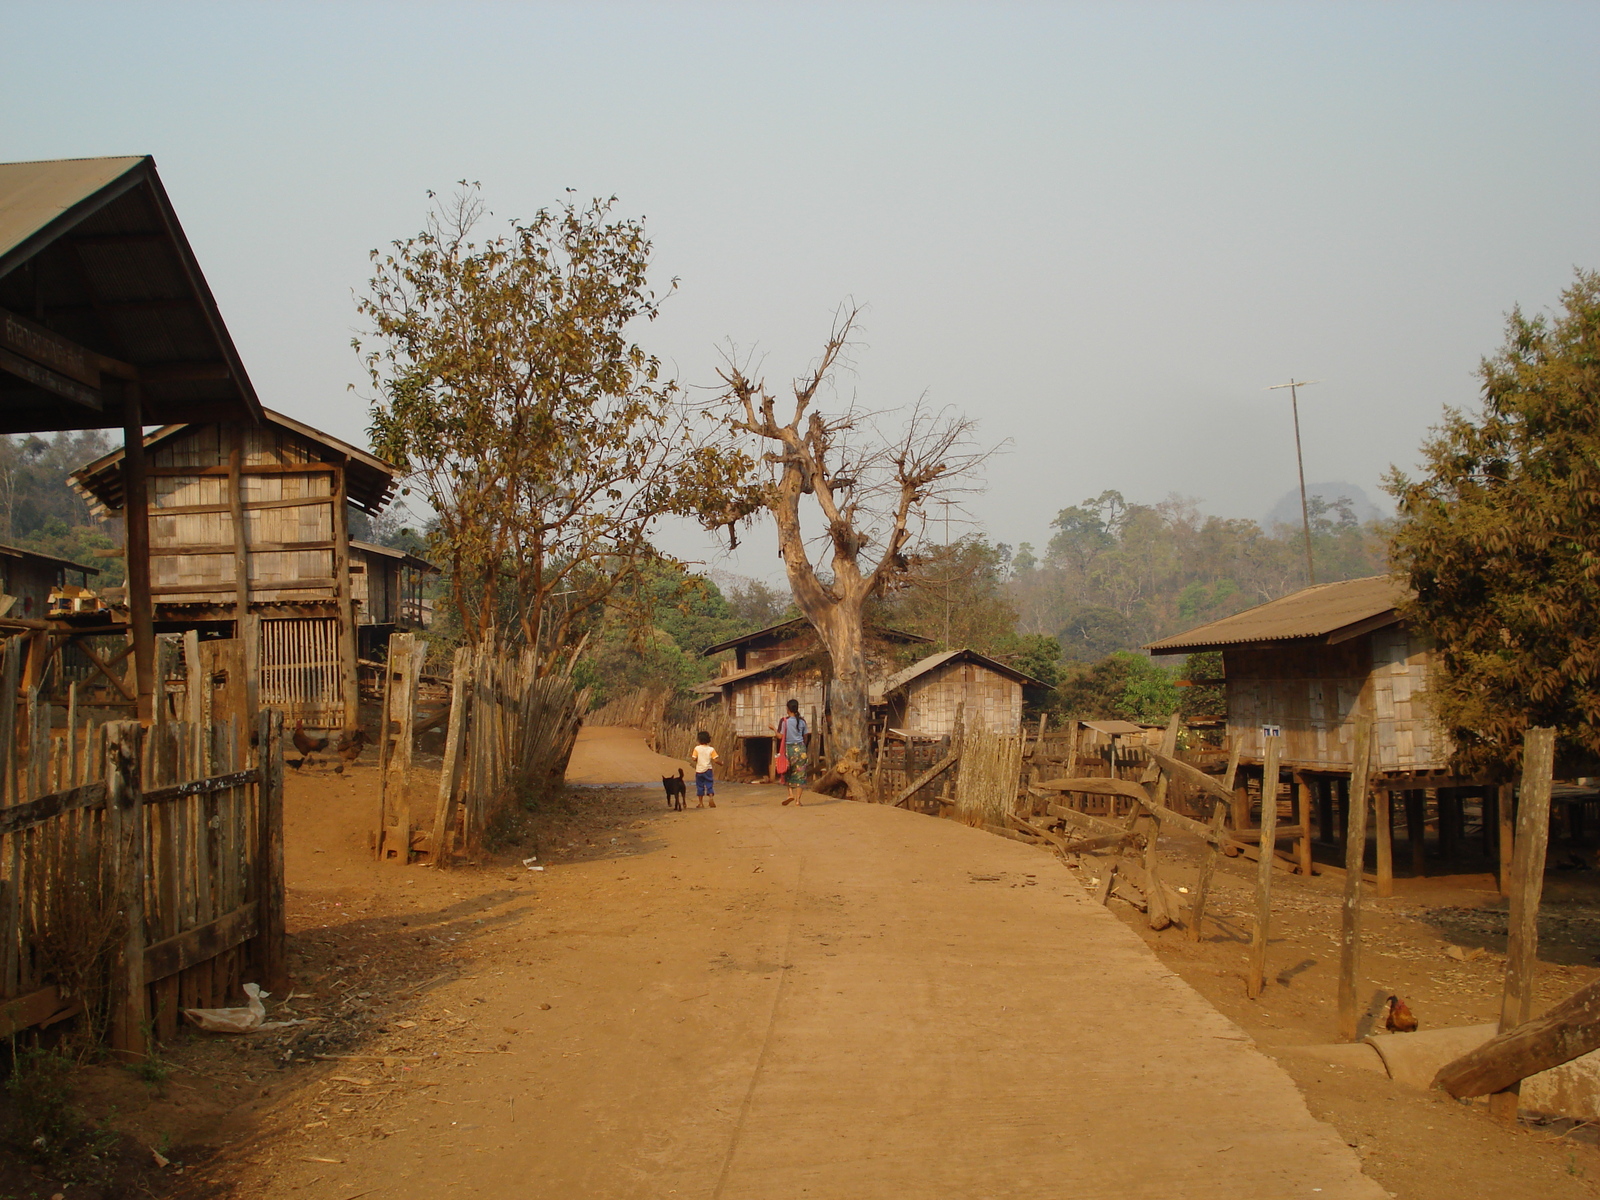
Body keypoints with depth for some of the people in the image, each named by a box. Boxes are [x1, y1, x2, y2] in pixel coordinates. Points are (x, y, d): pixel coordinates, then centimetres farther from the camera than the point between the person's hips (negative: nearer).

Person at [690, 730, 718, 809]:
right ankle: (711, 798, -18)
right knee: (709, 785, 5)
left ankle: (700, 803, 13)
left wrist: (691, 755, 9)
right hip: (707, 770, 0)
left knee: (700, 786, 9)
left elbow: (694, 759, -12)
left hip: (699, 770, 0)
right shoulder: (711, 749, -4)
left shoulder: (697, 749, -7)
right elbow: (715, 760, -7)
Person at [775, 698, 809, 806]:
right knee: (800, 773, 3)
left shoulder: (784, 721, -8)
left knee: (788, 773, 15)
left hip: (789, 748, -2)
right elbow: (805, 737, 6)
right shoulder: (802, 721, 1)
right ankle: (797, 799, -1)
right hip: (800, 748, 2)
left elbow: (780, 736, -8)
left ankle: (791, 793, -3)